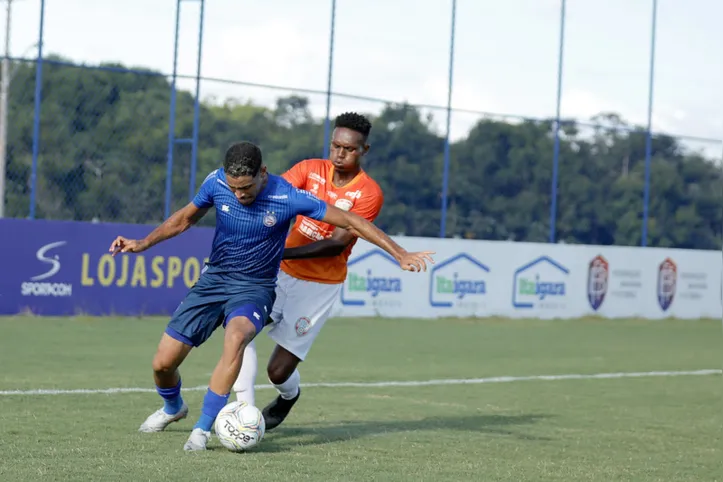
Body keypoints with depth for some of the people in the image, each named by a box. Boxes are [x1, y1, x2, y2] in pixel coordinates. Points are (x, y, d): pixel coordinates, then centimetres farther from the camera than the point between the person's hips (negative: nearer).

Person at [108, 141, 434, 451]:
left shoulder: (288, 198, -20)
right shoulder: (216, 183, -10)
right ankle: (173, 408, 33)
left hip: (254, 288, -3)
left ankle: (203, 428, -27)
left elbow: (349, 221, -14)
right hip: (212, 280, 3)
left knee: (236, 337, -37)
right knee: (163, 362, -4)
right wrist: (142, 244, 1)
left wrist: (400, 255, -16)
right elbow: (185, 218, 11)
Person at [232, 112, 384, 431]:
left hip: (320, 285, -3)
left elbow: (336, 244, -19)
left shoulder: (369, 193, -12)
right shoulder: (312, 169, -1)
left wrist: (281, 253, -29)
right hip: (282, 272, 3)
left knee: (278, 371, -3)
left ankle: (289, 395, 35)